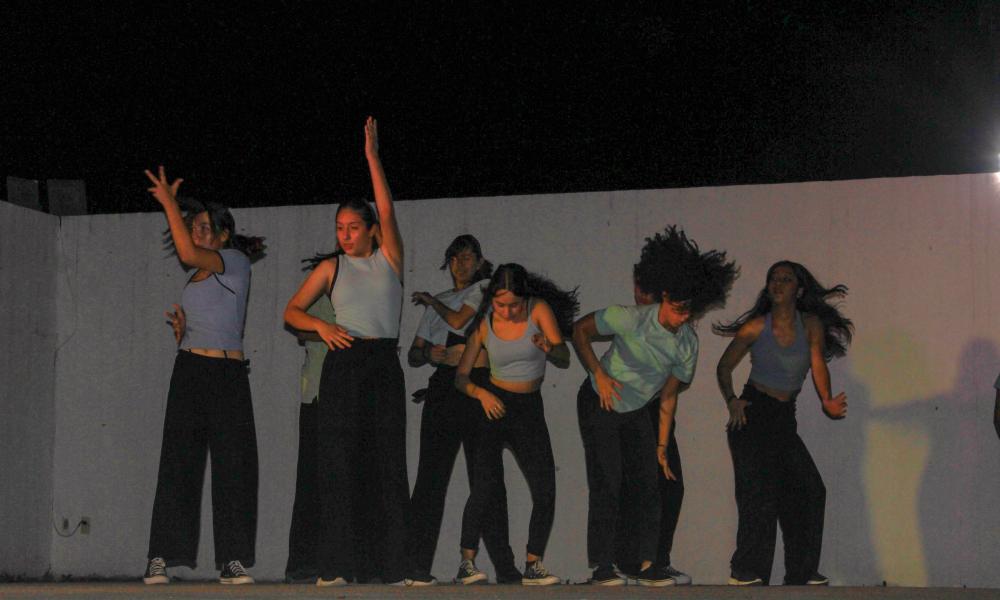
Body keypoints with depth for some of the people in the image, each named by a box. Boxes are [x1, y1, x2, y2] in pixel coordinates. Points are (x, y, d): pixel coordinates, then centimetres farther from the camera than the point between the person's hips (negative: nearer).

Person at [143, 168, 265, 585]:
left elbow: (188, 254, -20)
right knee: (178, 465, -2)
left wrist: (169, 203, -15)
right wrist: (180, 329, 4)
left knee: (234, 466, -5)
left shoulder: (236, 262, -1)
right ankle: (161, 558, -4)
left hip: (228, 374, -5)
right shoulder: (196, 280, 19)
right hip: (189, 372, 5)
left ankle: (233, 560, 0)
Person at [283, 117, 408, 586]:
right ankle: (336, 566, -7)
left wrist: (372, 157, -8)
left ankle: (395, 564, 1)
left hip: (384, 363, 0)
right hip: (343, 362, 0)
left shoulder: (389, 258, 8)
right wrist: (321, 326, -10)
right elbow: (292, 311, 10)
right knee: (338, 458, -6)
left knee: (388, 457, -1)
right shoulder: (330, 268, 9)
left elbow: (388, 211, -4)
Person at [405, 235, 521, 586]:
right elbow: (414, 355, 19)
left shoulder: (486, 289, 10)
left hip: (479, 389, -3)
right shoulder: (440, 302, 22)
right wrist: (433, 353, -3)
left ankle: (503, 566, -2)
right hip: (443, 388, 3)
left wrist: (431, 302, 11)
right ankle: (416, 566, -9)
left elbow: (459, 321, -6)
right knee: (431, 477, -5)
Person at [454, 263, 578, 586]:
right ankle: (467, 564, -18)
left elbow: (565, 359, -16)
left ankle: (533, 566, 4)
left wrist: (549, 348, -39)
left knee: (545, 492, -6)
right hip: (492, 405, -2)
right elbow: (461, 377, -2)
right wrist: (480, 393, -23)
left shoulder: (540, 309, -9)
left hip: (530, 408, 2)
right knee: (486, 486, -20)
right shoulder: (483, 324, -6)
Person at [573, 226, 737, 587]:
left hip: (636, 412, 5)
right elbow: (580, 330, -11)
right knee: (607, 485, -10)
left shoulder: (687, 343, -9)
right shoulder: (631, 319, -24)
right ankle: (602, 567, -5)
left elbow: (668, 395, 2)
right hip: (599, 405, -5)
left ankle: (648, 564, 5)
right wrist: (599, 373, -21)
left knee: (648, 484, -1)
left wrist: (662, 446, 3)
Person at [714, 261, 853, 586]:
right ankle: (746, 573, -12)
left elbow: (818, 365, -11)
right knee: (760, 491, -15)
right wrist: (731, 401, -11)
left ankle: (802, 573, 16)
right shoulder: (756, 327, -4)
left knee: (809, 491, 4)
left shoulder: (811, 325, 0)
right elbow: (724, 367, 3)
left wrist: (827, 401, -27)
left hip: (784, 420, 4)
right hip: (752, 414, -4)